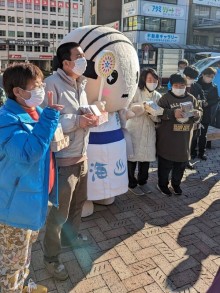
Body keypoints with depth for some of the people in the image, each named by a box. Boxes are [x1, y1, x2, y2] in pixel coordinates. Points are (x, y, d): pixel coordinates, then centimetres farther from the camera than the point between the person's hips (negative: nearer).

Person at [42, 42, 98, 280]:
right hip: (63, 160, -8)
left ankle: (70, 237, 49)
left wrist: (90, 117, -1)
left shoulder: (81, 83, 11)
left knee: (78, 202, 24)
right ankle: (51, 257, 27)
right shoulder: (52, 83, -18)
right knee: (59, 212, 6)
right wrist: (77, 120, -26)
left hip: (81, 157, 9)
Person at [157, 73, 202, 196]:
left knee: (181, 163, 14)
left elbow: (199, 111, 13)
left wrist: (197, 114, -11)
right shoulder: (166, 97, -6)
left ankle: (176, 184, 33)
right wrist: (173, 113, -31)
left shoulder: (191, 98, 8)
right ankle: (162, 184, 24)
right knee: (165, 163, 5)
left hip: (184, 138, 5)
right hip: (167, 138, -4)